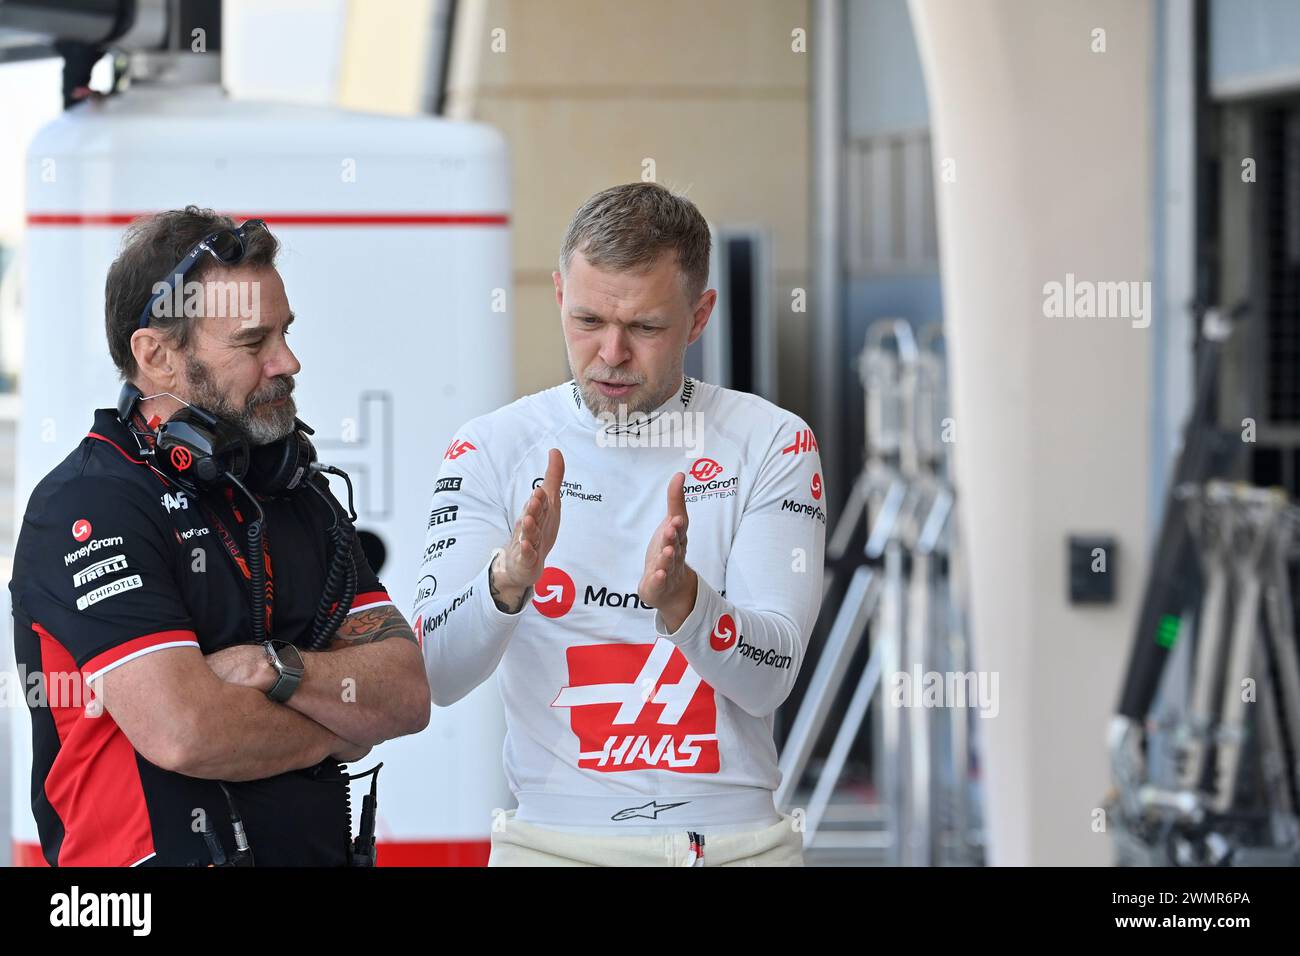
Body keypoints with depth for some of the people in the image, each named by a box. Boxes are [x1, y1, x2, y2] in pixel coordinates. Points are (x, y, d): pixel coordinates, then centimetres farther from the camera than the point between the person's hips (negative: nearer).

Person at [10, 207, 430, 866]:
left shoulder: (301, 492, 9)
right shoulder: (84, 507, -14)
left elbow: (407, 695, 0)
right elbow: (183, 732, -25)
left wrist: (276, 669, -18)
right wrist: (339, 731, -9)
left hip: (324, 848, 7)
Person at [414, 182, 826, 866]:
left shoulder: (773, 444, -1)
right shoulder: (492, 449, -1)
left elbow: (769, 677, -11)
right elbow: (432, 676, -10)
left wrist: (678, 597, -29)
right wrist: (507, 580, -29)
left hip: (738, 841, 0)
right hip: (555, 842, 0)